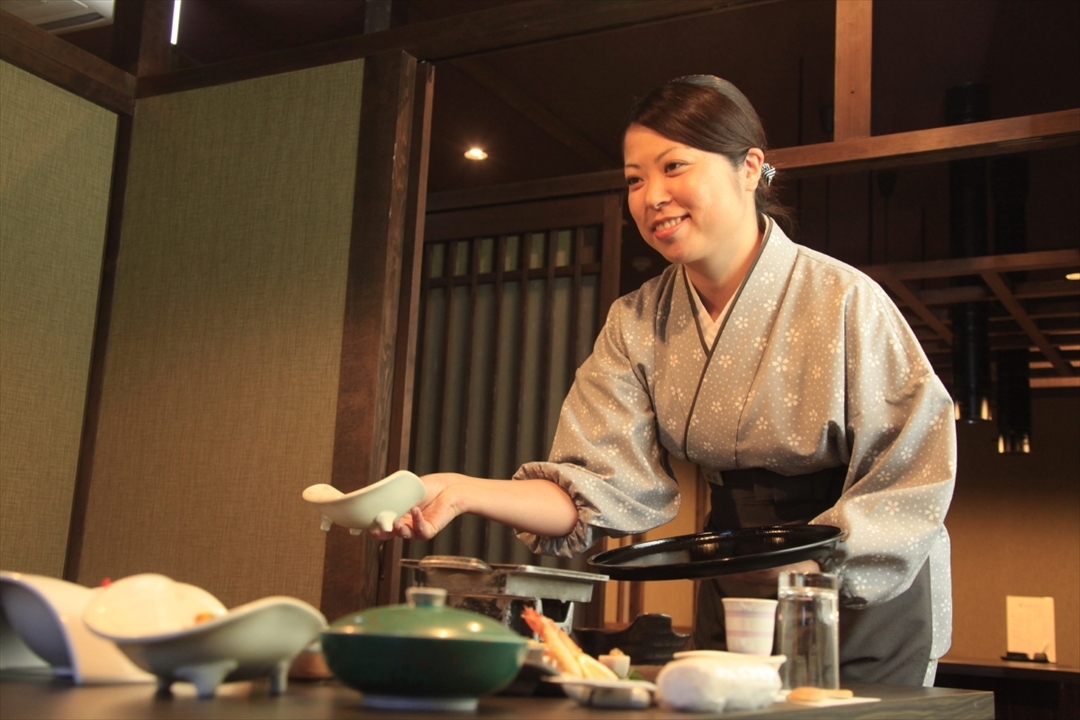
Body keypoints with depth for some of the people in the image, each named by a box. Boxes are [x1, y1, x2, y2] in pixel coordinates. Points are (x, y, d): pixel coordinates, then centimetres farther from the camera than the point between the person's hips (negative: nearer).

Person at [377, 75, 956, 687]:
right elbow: (603, 487, -16)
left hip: (869, 596, -4)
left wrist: (809, 568, -28)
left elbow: (914, 481, -17)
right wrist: (463, 493, -31)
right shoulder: (637, 325, -7)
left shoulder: (843, 300, -21)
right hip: (732, 598, 4)